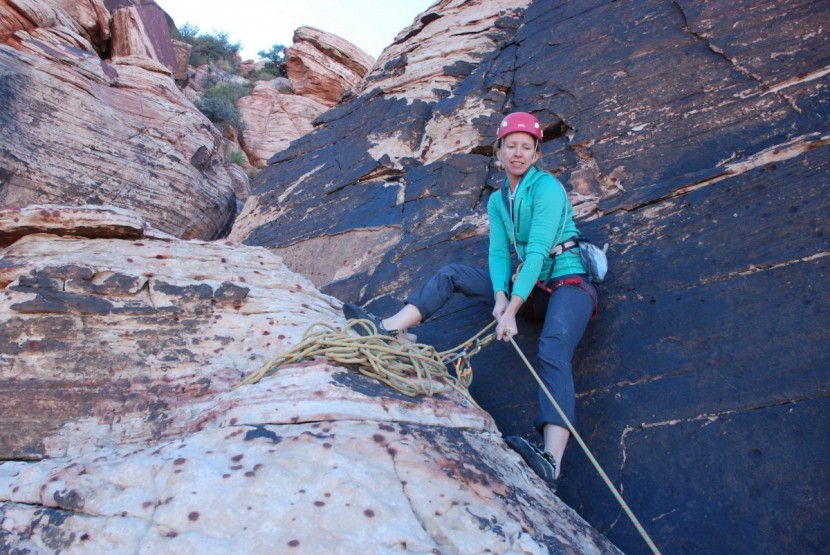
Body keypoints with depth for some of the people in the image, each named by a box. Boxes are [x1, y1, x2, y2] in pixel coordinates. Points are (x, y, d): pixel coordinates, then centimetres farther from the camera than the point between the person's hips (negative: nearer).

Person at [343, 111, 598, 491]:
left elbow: (537, 251, -20)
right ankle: (387, 330, -17)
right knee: (451, 275, -5)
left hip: (565, 285, -7)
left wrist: (512, 310, -27)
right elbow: (498, 252, 1)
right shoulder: (497, 200, 12)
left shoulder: (547, 187, -11)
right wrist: (500, 296, -20)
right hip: (524, 286, 7)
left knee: (553, 350, -36)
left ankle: (551, 462, -56)